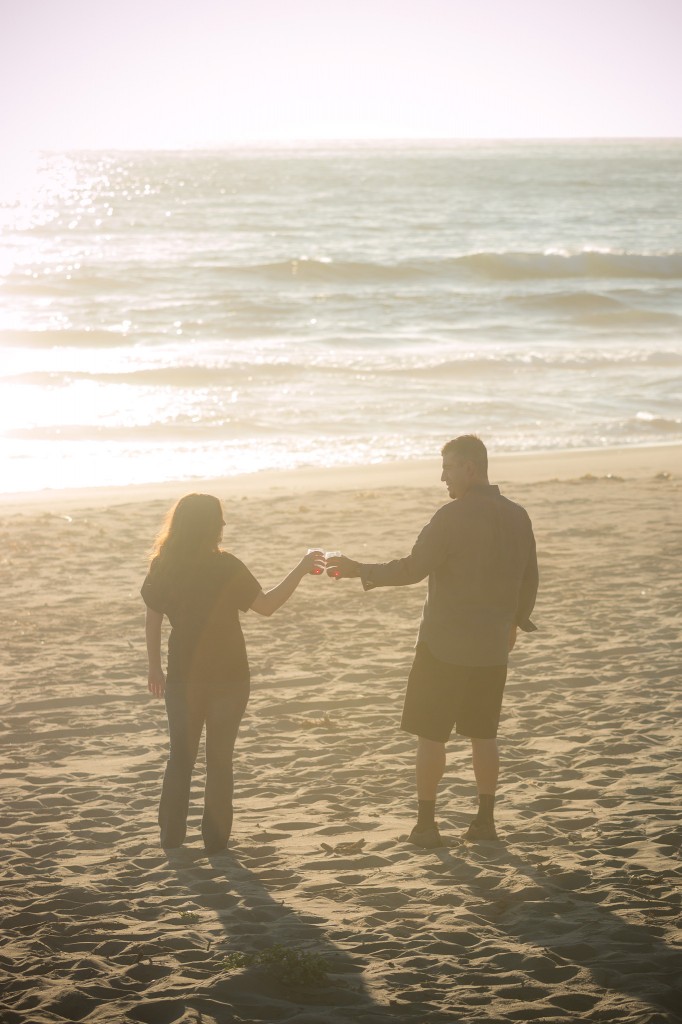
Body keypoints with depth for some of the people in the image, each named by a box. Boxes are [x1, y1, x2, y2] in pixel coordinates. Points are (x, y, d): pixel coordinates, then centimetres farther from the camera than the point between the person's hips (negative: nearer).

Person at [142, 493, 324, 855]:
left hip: (183, 676, 3)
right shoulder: (225, 567, -16)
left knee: (180, 755, 16)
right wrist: (301, 570, -6)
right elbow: (266, 605, -14)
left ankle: (171, 834, 17)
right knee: (219, 757, 9)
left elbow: (153, 618, 2)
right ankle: (215, 838, 10)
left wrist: (154, 667, 11)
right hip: (228, 676, -3)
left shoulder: (164, 566, -4)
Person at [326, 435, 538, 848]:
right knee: (484, 734, 15)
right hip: (492, 646, 6)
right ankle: (486, 820, 18)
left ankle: (426, 823, 6)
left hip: (445, 645, -6)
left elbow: (413, 569, -18)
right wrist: (516, 620, 27)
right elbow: (530, 578, 13)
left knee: (431, 734, 3)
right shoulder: (518, 516, 5)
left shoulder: (453, 516, -16)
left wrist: (360, 570, -11)